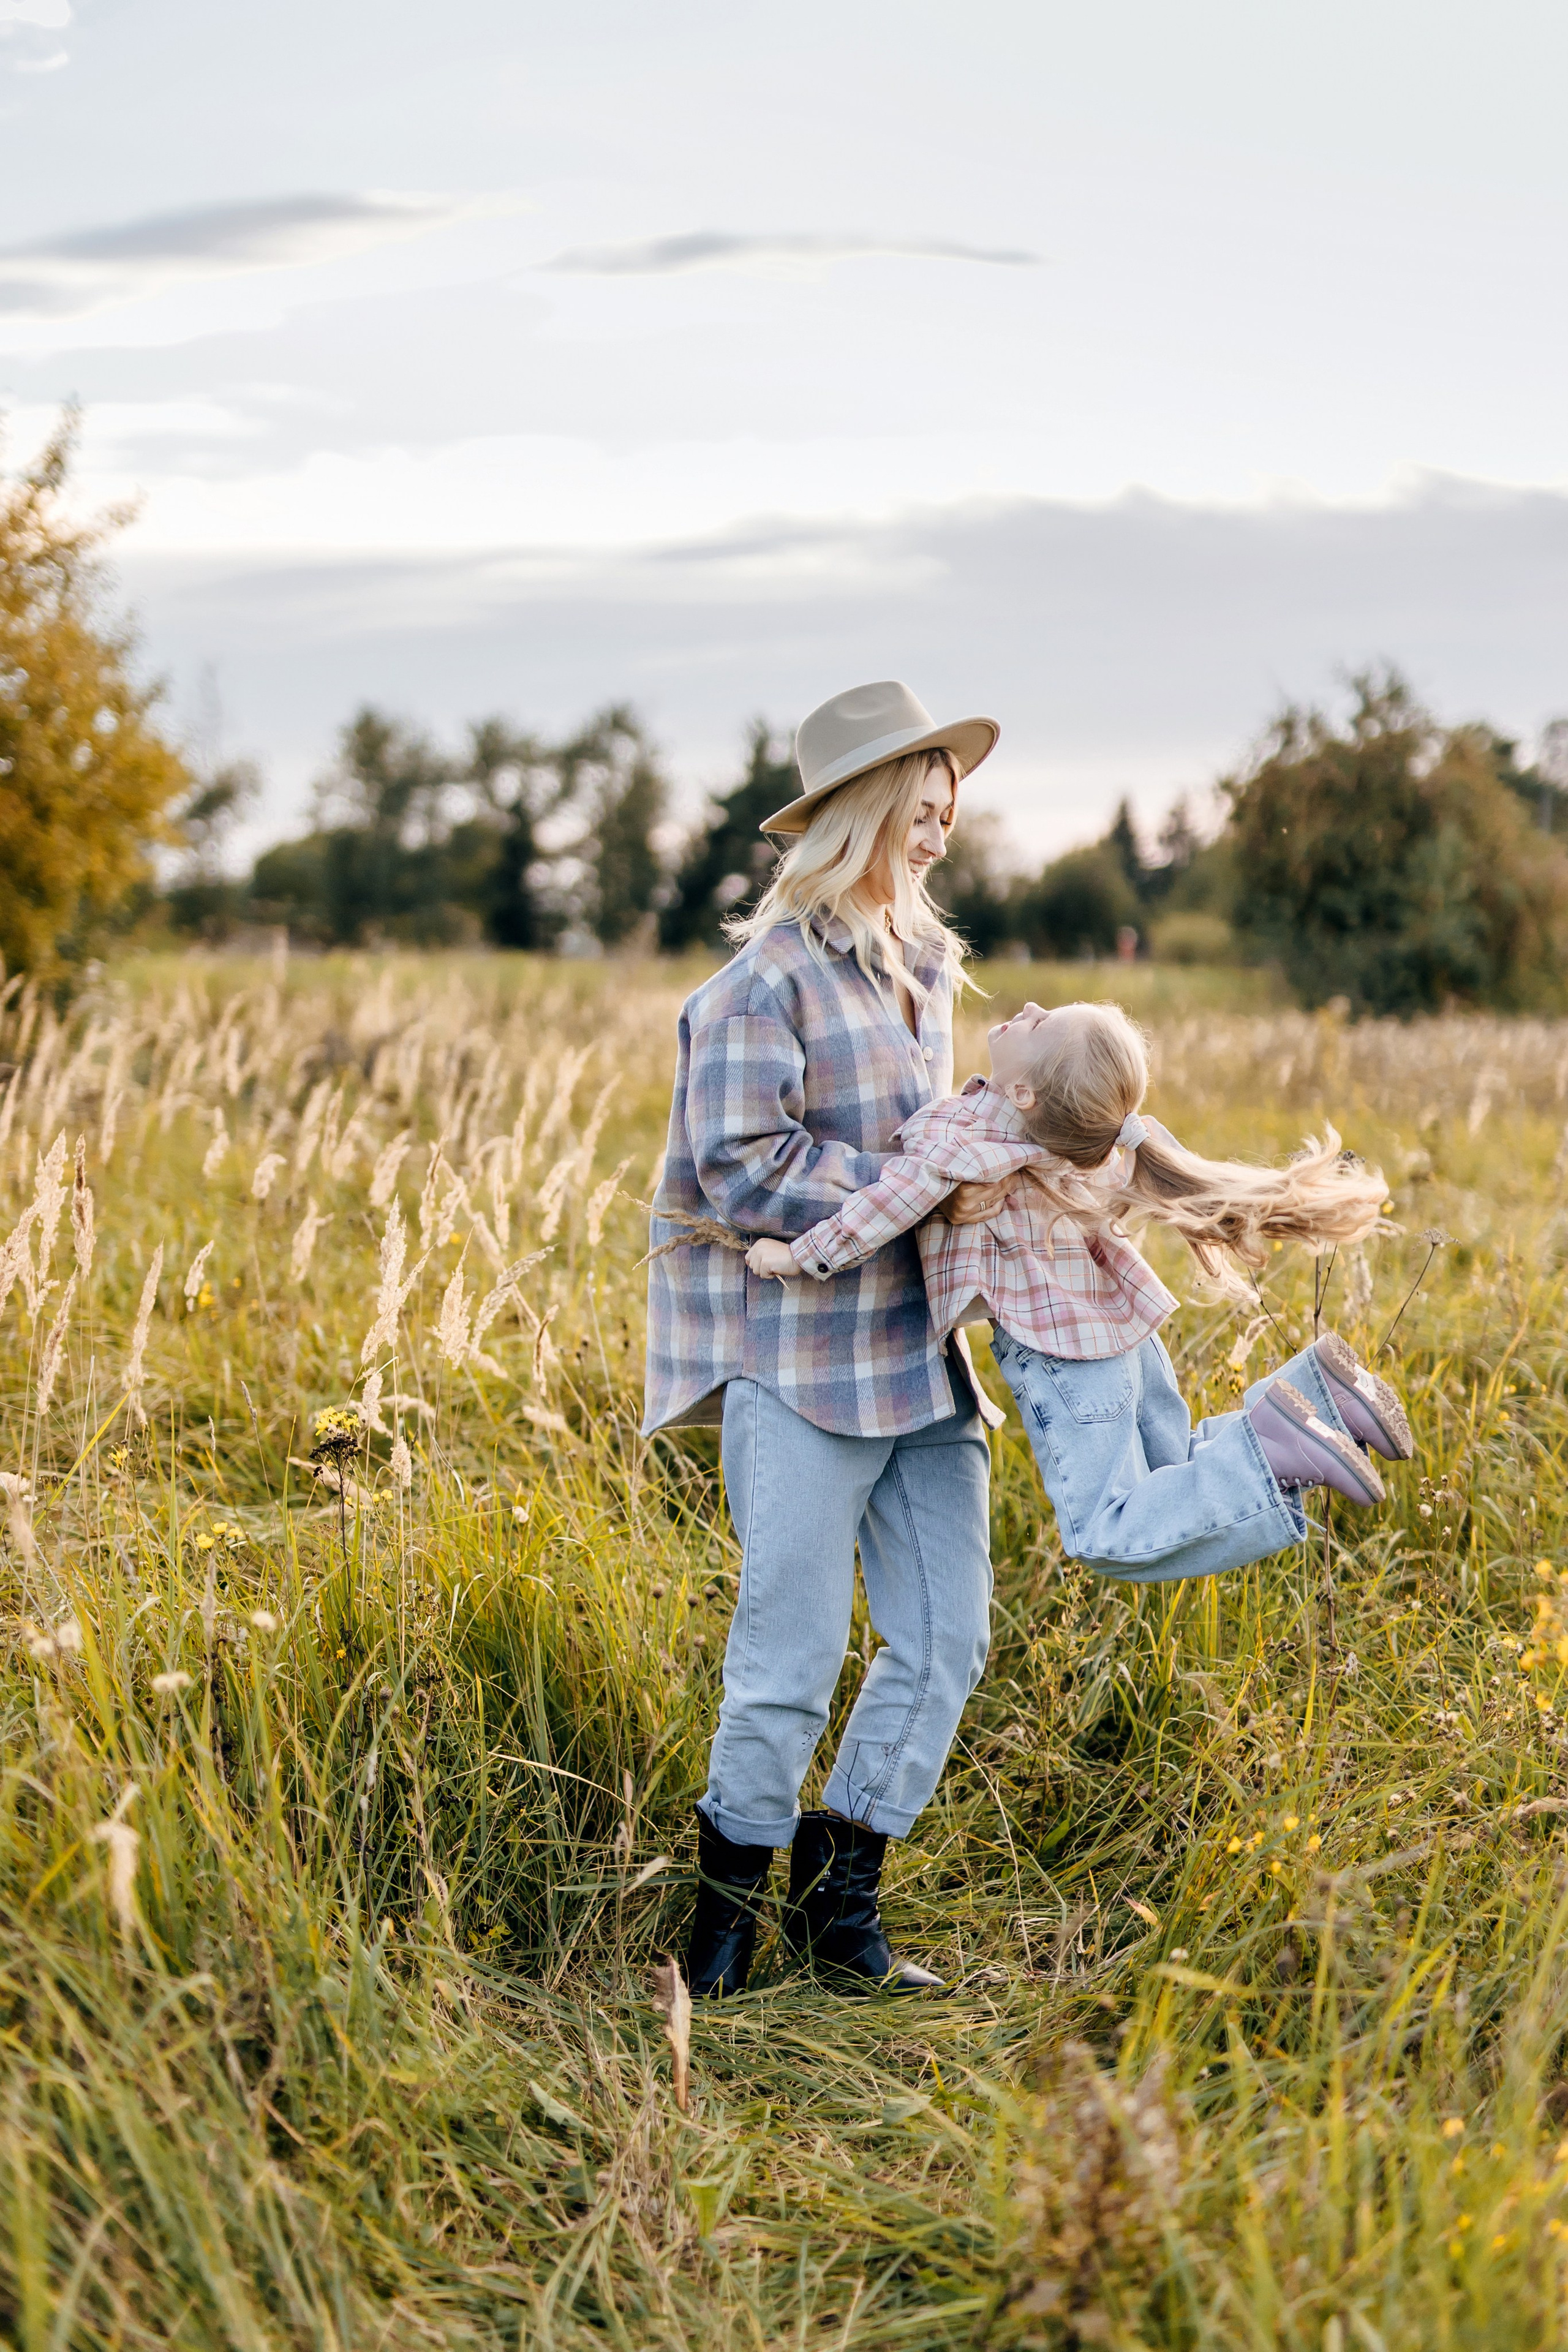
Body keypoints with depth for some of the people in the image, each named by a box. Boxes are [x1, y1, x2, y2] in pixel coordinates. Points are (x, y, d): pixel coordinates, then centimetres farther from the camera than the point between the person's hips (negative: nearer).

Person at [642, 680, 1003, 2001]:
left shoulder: (927, 964, 16)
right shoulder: (768, 978, -11)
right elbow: (741, 1171, -17)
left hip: (921, 1352, 8)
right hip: (802, 1358, -8)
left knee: (949, 1633, 4)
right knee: (795, 1649, -2)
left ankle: (842, 1889, 19)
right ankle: (732, 1893, 19)